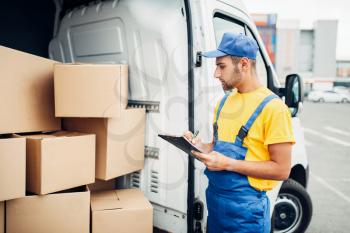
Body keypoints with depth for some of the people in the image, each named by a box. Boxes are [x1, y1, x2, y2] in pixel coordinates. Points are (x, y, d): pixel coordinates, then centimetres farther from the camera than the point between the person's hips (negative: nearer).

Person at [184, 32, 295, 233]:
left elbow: (281, 169, -16)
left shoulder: (272, 107, -16)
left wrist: (229, 164, -21)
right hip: (214, 198, 6)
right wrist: (200, 146, -4)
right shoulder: (224, 101, 6)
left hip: (246, 206, -6)